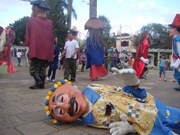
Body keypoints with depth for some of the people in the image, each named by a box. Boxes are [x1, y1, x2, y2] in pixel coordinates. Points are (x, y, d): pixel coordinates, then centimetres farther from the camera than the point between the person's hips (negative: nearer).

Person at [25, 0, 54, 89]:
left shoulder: (31, 20, -2)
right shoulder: (50, 23, 6)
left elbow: (28, 36, 2)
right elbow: (52, 38, 9)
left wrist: (28, 45, 16)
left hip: (35, 50, -3)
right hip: (47, 51, 4)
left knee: (33, 68, 8)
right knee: (42, 69, 14)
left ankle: (39, 82, -10)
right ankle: (41, 84, 13)